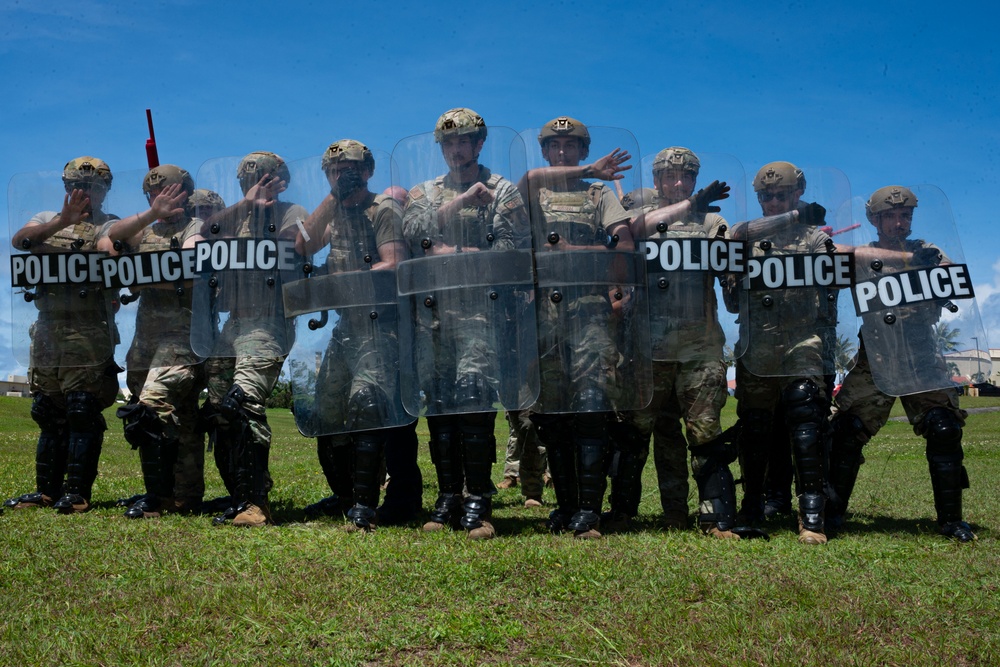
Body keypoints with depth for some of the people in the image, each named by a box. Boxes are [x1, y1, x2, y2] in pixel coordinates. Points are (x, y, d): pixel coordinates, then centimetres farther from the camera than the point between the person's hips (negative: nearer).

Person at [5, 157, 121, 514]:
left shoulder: (108, 225, 4)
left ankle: (77, 493, -2)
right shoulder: (47, 219, 15)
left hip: (89, 334, -5)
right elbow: (19, 239, -6)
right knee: (49, 416, 10)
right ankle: (47, 490, 17)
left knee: (83, 415, -7)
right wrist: (61, 222, -21)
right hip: (47, 333, 5)